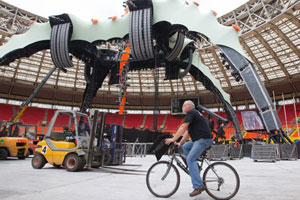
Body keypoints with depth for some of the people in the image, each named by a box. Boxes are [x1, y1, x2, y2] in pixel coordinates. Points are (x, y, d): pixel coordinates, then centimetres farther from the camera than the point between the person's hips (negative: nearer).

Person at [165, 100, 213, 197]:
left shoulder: (190, 112, -5)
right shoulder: (194, 114, 25)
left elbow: (183, 127, -15)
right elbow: (187, 132, 24)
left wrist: (173, 139, -14)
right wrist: (180, 143, 23)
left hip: (204, 139, -10)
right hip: (200, 139, 10)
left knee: (190, 159, -13)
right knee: (185, 146, 13)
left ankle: (198, 186, -13)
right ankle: (195, 166, 12)